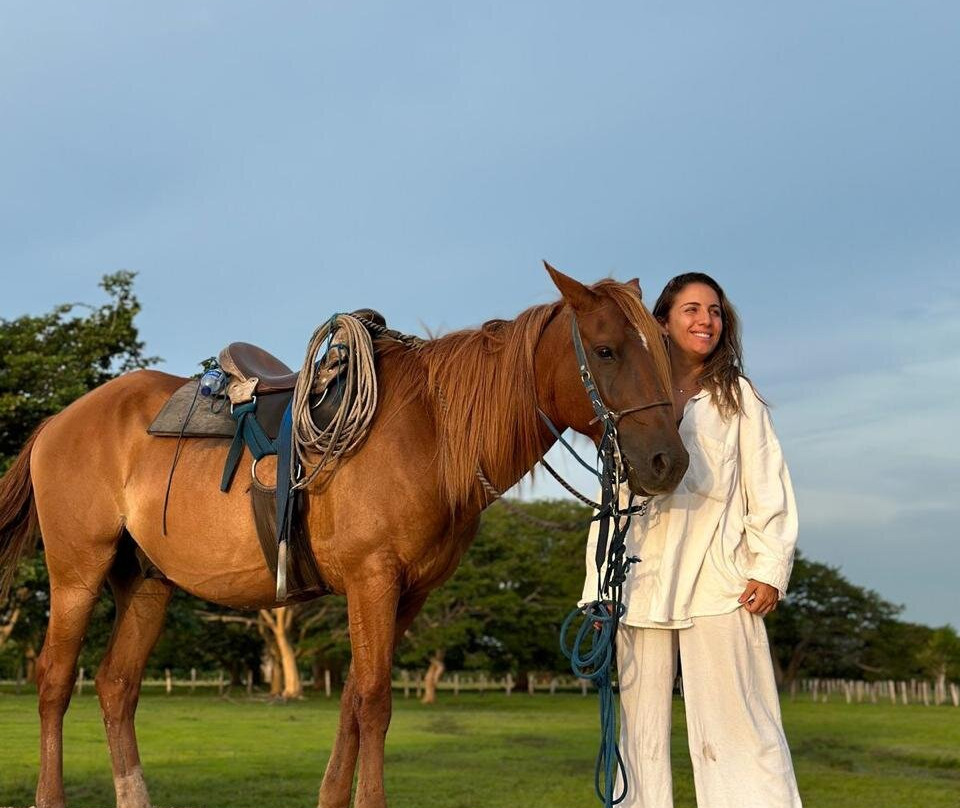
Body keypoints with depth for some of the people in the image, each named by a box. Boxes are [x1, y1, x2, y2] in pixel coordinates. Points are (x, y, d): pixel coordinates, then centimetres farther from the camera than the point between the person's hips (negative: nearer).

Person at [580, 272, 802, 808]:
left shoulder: (737, 397, 12)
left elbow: (768, 488, 4)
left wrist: (770, 567, -8)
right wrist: (597, 590, 8)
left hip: (718, 583, -3)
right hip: (641, 584, 3)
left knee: (740, 725, -9)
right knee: (642, 731, 3)